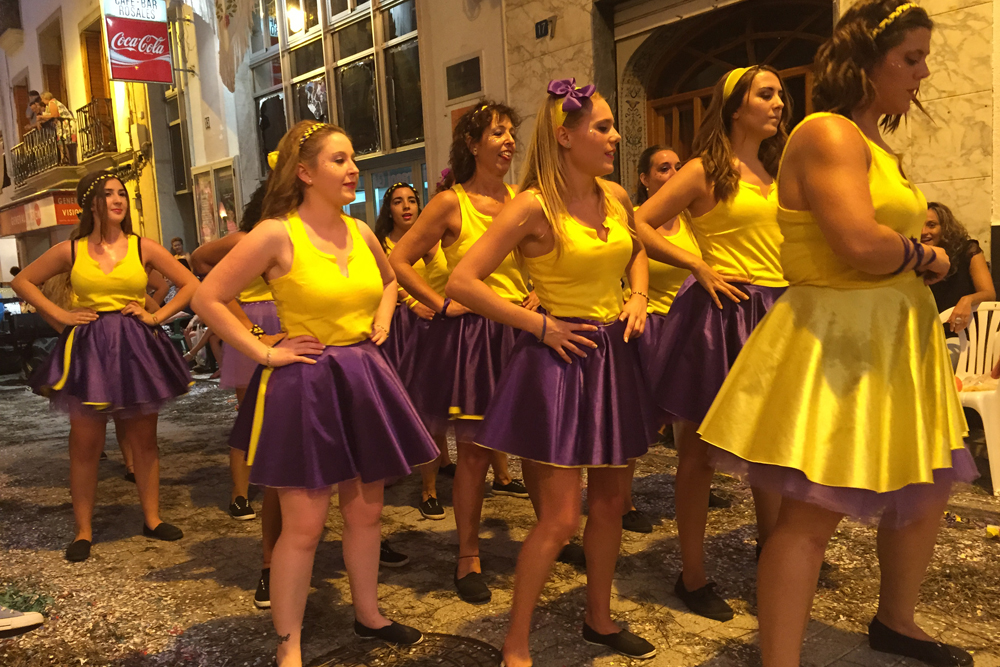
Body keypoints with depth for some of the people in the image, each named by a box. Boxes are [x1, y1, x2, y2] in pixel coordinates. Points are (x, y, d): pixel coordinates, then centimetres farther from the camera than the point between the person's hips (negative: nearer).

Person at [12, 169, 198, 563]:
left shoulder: (143, 247, 2)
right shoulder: (70, 251, 3)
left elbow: (191, 285, 4)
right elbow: (23, 282, 14)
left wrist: (156, 316, -3)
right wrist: (60, 315, 3)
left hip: (136, 346, 0)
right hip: (88, 348, 0)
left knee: (144, 440, 7)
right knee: (85, 444, 4)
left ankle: (152, 519, 19)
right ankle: (83, 530, 15)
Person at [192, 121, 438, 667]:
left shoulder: (361, 232, 6)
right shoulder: (277, 234, -12)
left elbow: (388, 280, 27)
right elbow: (208, 299, -12)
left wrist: (382, 320, 10)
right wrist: (264, 352, -12)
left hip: (364, 380, 6)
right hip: (305, 384, -6)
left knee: (366, 509, 15)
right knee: (304, 525, -1)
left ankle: (368, 614, 34)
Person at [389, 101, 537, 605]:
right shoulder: (450, 202, -6)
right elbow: (398, 261, -7)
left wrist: (537, 294, 3)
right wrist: (443, 305, -9)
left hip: (518, 330, 5)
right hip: (469, 333, -4)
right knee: (473, 449, 3)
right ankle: (468, 558, 18)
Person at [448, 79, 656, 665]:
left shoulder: (616, 197, 6)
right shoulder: (535, 207, -14)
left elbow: (636, 253, 27)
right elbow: (463, 282, -17)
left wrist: (638, 297, 7)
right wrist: (539, 325, -15)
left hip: (615, 356, 7)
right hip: (560, 358, -7)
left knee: (611, 501, 15)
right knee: (559, 518, -4)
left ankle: (600, 619, 35)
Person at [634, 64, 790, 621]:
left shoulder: (776, 173, 16)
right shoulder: (705, 170, -3)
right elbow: (640, 225, -8)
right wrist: (700, 267, -13)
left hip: (776, 313, 7)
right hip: (721, 312, -7)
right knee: (701, 450, 2)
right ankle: (693, 577, 14)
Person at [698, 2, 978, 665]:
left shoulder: (875, 143, 17)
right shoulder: (829, 133, -14)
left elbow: (891, 235, 15)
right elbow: (861, 245, -26)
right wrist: (923, 258, -7)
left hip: (896, 336, 10)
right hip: (837, 340, -10)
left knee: (929, 486, 19)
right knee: (815, 510, -7)